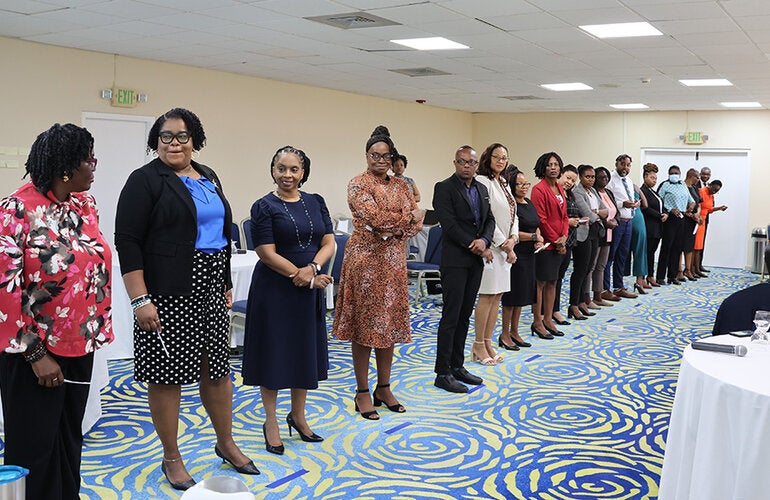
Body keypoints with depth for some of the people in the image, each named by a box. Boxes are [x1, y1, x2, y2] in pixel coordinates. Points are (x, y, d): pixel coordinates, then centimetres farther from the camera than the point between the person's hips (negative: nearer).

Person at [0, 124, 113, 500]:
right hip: (34, 351, -6)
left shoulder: (85, 204, 3)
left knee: (70, 438, 17)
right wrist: (35, 354, -16)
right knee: (34, 447, 6)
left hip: (80, 345, 6)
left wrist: (99, 328, 12)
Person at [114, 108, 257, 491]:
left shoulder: (208, 178, 13)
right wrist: (140, 300, -19)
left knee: (218, 366, 13)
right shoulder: (145, 180, -7)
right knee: (167, 373, 2)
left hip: (211, 289, 6)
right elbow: (127, 242, -13)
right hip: (168, 293, -6)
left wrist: (227, 284, 19)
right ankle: (171, 458, 18)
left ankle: (226, 443, 30)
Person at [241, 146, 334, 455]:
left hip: (310, 289, 5)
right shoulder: (264, 207, -7)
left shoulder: (315, 203, 7)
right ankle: (271, 423, 19)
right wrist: (303, 276, -18)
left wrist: (312, 269, -17)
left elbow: (329, 243, 2)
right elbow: (267, 254, -14)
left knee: (306, 350, 13)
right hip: (274, 288, -5)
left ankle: (298, 415, 31)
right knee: (273, 350, 4)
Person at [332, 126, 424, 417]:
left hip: (393, 260, 6)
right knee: (364, 325, 0)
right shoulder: (358, 184, -5)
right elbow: (375, 217, -17)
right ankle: (362, 392, 10)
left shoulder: (400, 186, 13)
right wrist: (407, 218, -4)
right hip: (365, 259, -6)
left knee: (390, 325, 10)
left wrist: (394, 231, -12)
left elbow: (416, 223, 5)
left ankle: (384, 388, 22)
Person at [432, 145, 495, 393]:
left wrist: (484, 240, -9)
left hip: (476, 260, 7)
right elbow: (449, 224, -16)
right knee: (451, 316, -5)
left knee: (464, 315, 12)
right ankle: (443, 373, 1)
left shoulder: (482, 189, 15)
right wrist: (476, 248, -14)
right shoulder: (444, 188, -8)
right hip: (455, 259, -7)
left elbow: (489, 219, 13)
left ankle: (457, 366, 20)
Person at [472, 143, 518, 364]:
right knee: (487, 295, -5)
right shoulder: (482, 181, -11)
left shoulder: (504, 183, 17)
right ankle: (479, 346, 4)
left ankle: (487, 343, 17)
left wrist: (513, 238, -3)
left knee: (497, 296, 9)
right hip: (490, 246, -9)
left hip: (505, 247, 9)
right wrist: (504, 245, -13)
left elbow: (513, 215, 16)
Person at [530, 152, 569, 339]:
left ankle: (548, 320, 21)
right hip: (545, 243, -8)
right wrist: (555, 240, -11)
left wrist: (564, 236, -1)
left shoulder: (560, 189, 14)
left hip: (558, 244, 8)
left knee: (552, 282, 12)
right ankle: (537, 323, 6)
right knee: (540, 282, -2)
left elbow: (564, 216, 16)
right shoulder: (539, 189, -12)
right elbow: (541, 219, -16)